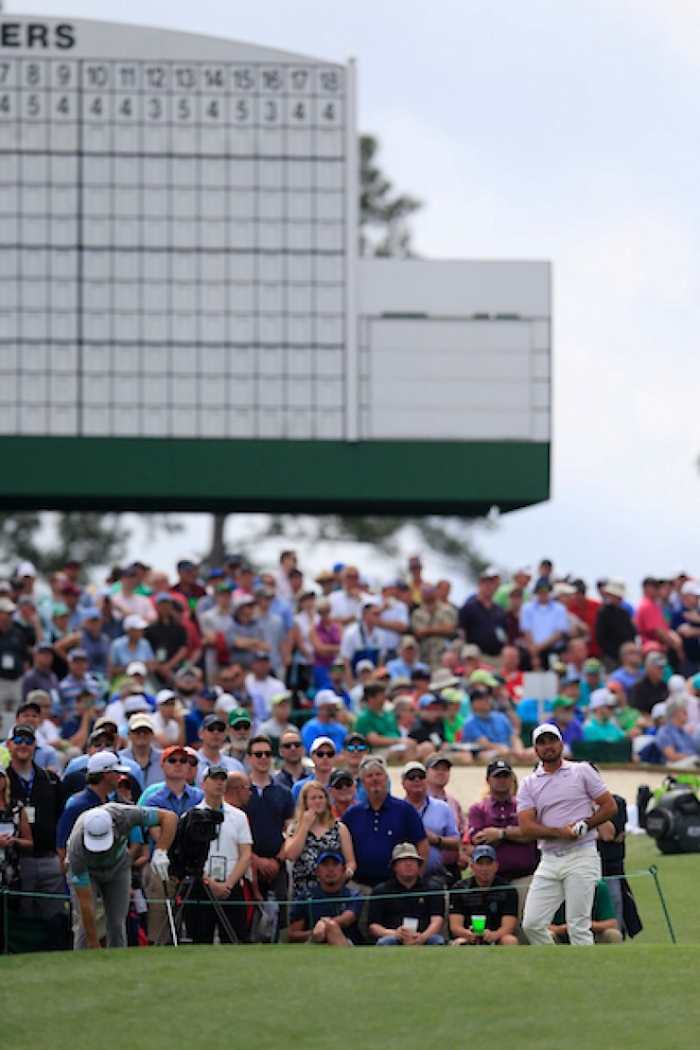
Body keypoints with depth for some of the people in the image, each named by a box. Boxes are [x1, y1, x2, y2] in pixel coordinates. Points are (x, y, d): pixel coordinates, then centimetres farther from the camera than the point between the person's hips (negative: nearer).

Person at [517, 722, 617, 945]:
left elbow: (610, 807, 5)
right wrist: (559, 832, -15)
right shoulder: (529, 784, 11)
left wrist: (584, 825, -10)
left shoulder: (582, 771, 7)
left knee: (578, 927, -8)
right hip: (549, 859, 3)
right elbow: (526, 827, -1)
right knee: (532, 924, -4)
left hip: (581, 857, -3)